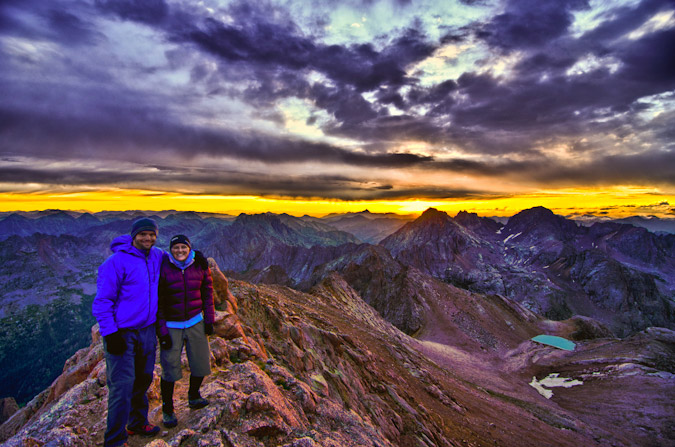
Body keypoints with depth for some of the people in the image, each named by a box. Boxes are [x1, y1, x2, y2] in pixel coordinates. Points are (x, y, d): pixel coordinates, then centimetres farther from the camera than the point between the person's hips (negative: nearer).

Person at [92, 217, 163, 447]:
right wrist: (110, 333, -17)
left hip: (147, 331, 7)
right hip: (122, 334, -6)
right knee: (122, 387, -4)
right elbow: (102, 301, -13)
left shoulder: (157, 256, 4)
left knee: (143, 381, 19)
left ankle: (138, 423, 38)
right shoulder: (116, 262, -15)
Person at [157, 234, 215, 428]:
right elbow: (157, 301, -9)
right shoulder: (163, 268, -13)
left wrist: (209, 319, 6)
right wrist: (161, 331, -11)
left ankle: (193, 396, 37)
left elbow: (207, 291, 8)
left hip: (195, 322, 3)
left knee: (201, 364, 9)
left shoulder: (199, 265, -3)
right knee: (170, 369, 1)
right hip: (171, 325, -3)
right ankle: (167, 410, 24)